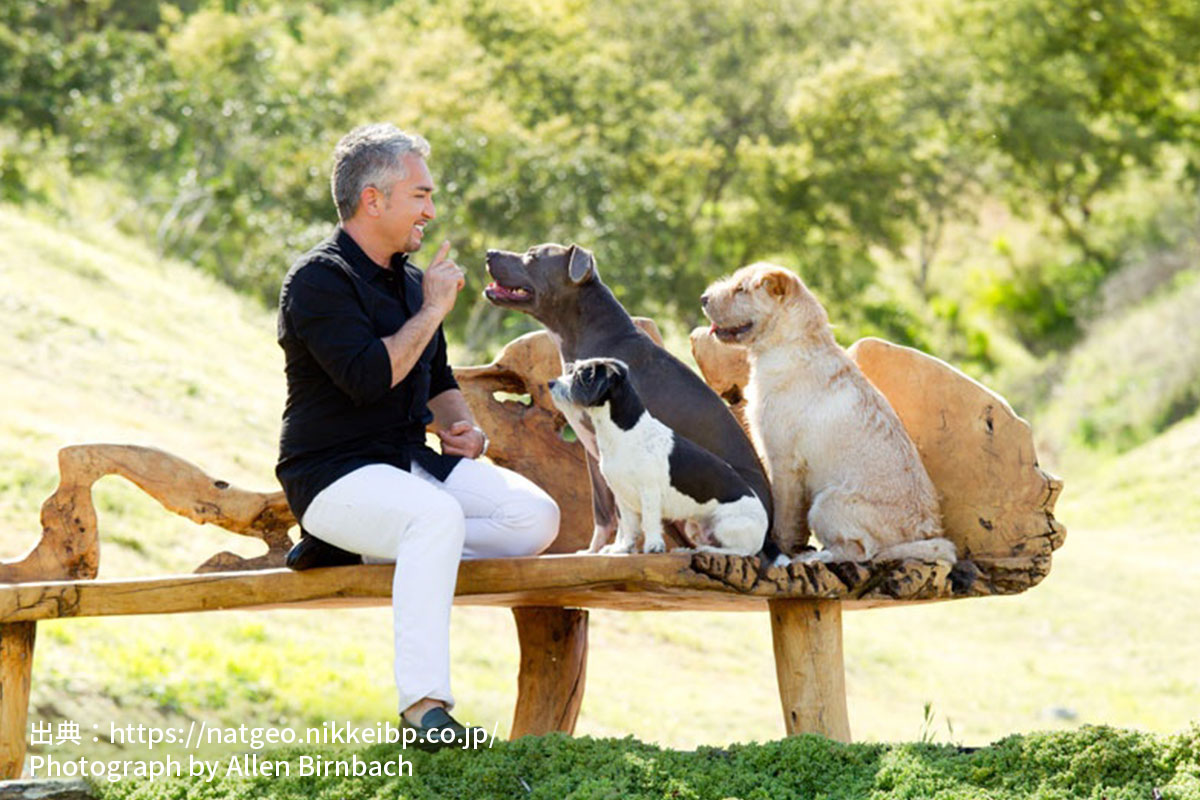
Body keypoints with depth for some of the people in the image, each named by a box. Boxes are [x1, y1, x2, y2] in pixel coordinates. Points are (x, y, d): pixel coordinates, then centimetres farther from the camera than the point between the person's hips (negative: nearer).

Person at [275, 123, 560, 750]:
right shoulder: (319, 280, -11)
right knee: (436, 514, -38)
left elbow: (436, 379, 29)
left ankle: (364, 549, -7)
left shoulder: (408, 279, 16)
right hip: (334, 473, -8)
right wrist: (432, 311, -13)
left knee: (536, 517, -12)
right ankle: (422, 703, -39)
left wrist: (462, 426, 8)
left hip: (410, 460, 8)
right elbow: (369, 378, -25)